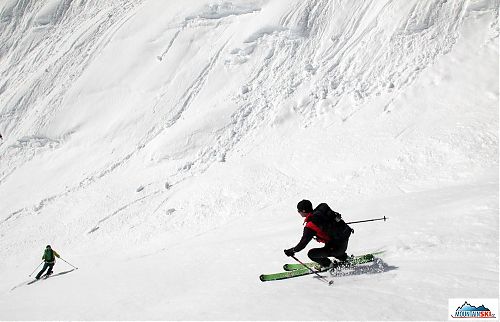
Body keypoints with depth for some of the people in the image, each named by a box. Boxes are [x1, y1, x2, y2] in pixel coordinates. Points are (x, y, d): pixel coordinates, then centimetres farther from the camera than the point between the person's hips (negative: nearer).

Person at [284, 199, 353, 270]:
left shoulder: (310, 226, -21)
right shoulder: (321, 210, 0)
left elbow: (303, 243, -16)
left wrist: (292, 251, -1)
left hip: (338, 246, -9)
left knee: (311, 254, -6)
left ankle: (328, 265, 12)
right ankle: (343, 257, 37)